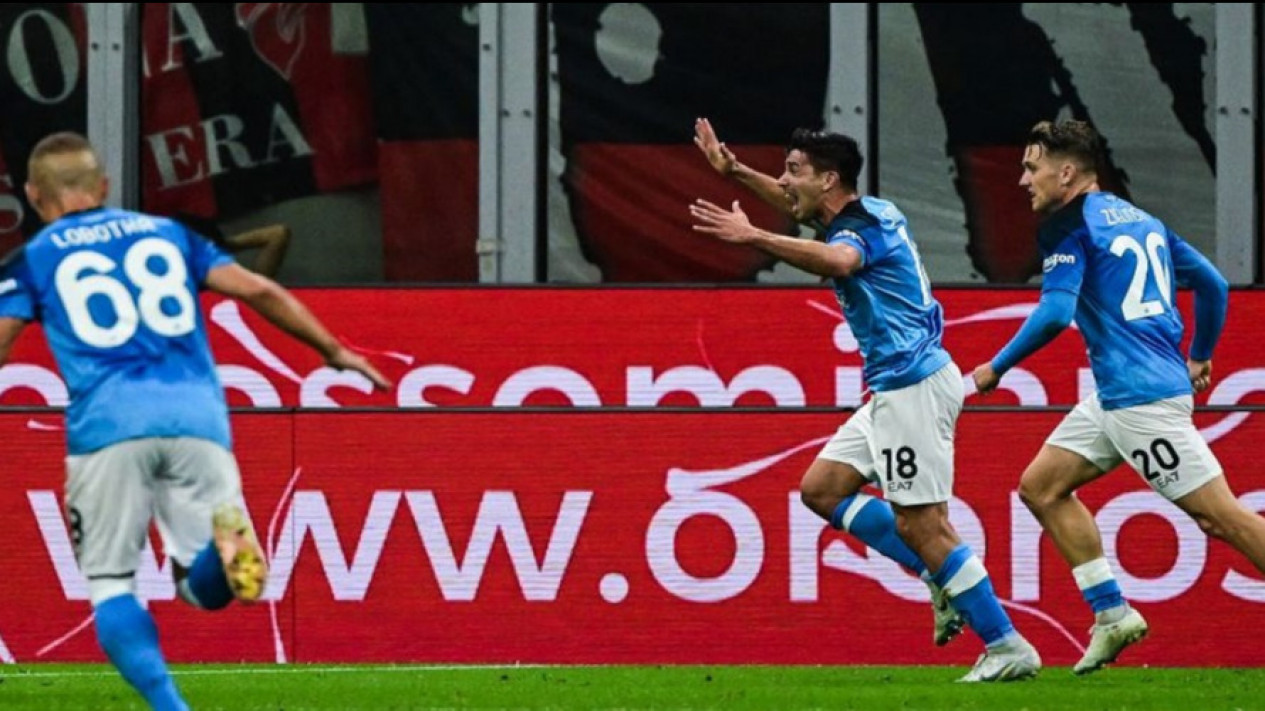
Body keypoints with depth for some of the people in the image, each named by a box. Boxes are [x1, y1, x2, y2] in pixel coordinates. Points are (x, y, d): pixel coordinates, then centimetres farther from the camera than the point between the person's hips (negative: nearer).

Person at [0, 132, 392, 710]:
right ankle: (227, 539, -29)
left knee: (109, 583, 8)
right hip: (197, 418, 2)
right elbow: (258, 291, 16)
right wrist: (334, 352, 24)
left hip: (108, 425, -2)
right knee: (206, 587, 7)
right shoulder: (165, 233, 23)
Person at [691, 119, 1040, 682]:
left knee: (920, 525, -9)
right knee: (820, 489, 11)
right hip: (895, 388, 10)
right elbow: (797, 203, 35)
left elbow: (836, 260, -42)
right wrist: (736, 171, 32)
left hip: (913, 386, -10)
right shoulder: (869, 212, 13)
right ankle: (942, 577, 11)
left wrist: (753, 237, -50)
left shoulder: (864, 227, -16)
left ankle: (1007, 647, -6)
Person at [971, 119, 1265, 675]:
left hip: (1141, 395, -10)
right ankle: (1111, 614, 10)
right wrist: (1199, 357, 31)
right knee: (1040, 486, 12)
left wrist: (996, 368, -8)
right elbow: (1212, 283, 20)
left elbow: (1054, 312, -19)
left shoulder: (1070, 226, -8)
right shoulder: (1140, 219, 17)